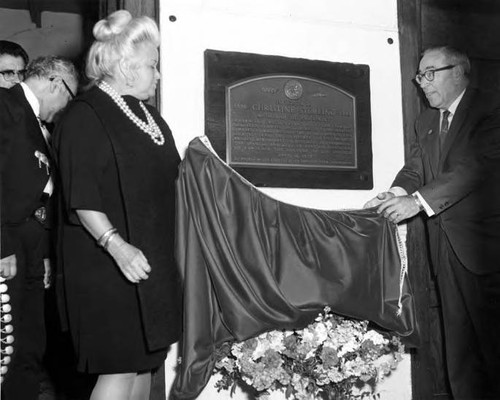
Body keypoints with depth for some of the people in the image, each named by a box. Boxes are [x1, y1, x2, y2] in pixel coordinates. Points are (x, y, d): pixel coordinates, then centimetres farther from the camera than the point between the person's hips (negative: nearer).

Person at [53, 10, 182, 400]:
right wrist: (116, 244, -30)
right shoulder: (85, 116, -11)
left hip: (154, 261, 8)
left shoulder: (145, 112, 15)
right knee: (120, 367, -5)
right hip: (107, 264, -8)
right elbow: (81, 199, -20)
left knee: (146, 360, 13)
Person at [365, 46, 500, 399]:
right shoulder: (426, 122, 17)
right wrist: (396, 193, -14)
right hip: (446, 245, 7)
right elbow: (415, 167, 8)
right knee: (457, 335, 9)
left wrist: (418, 201, -25)